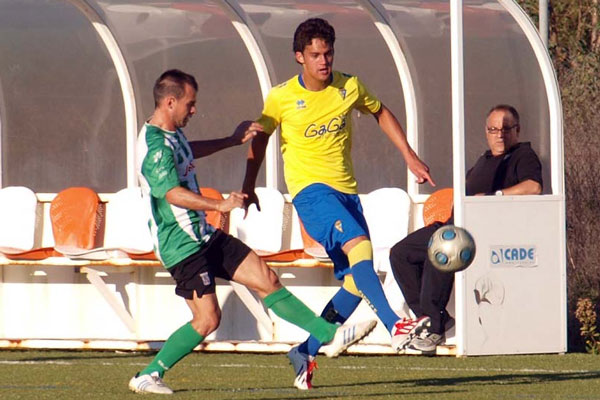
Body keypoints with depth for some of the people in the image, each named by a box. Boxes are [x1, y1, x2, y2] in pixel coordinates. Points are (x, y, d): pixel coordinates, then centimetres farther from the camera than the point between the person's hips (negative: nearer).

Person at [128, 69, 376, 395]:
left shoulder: (170, 135, 11)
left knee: (266, 279, 5)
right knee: (207, 319, -8)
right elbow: (173, 194, -34)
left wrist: (232, 141, 42)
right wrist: (220, 205, -44)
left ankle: (330, 334, 6)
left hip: (203, 236, 10)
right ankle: (148, 376, 3)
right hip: (182, 246, -10)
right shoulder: (154, 146, -21)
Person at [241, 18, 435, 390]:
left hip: (346, 191, 5)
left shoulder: (350, 87, 3)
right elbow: (260, 136, 12)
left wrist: (410, 157, 16)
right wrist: (249, 187, 16)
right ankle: (396, 326, -41)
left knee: (356, 284, 1)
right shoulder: (282, 97, -4)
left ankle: (307, 352, 14)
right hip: (310, 189, -5)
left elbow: (381, 113, 21)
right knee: (358, 245, -30)